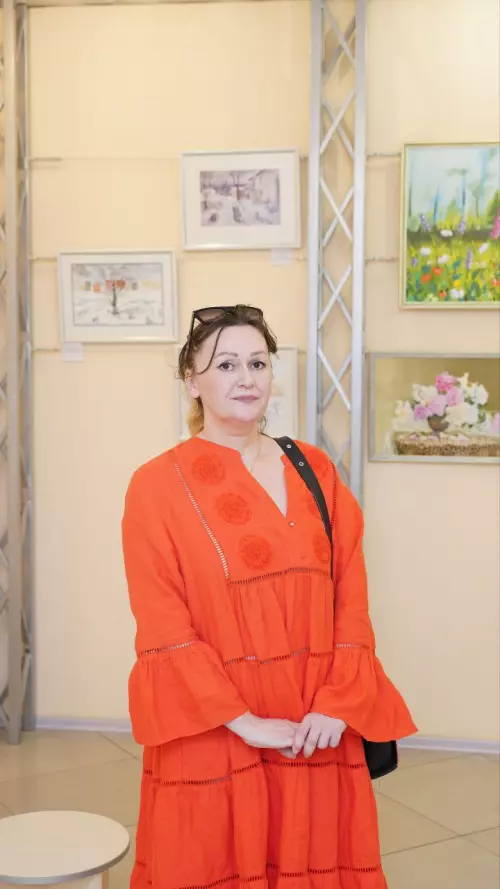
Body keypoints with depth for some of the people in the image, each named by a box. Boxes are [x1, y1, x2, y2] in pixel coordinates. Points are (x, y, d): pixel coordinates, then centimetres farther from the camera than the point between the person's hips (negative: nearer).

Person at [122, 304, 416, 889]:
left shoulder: (315, 472, 7)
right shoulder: (158, 486, -5)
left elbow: (351, 598, 3)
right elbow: (163, 629, -9)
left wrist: (337, 705, -8)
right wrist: (245, 722, -13)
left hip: (317, 733, 3)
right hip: (213, 734, -3)